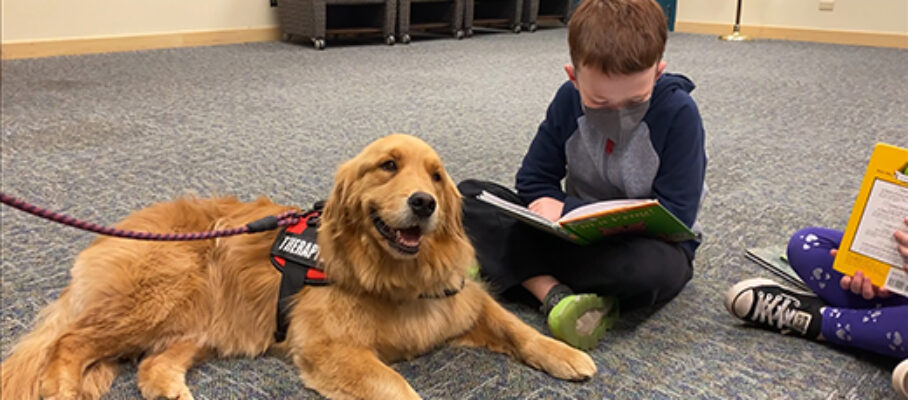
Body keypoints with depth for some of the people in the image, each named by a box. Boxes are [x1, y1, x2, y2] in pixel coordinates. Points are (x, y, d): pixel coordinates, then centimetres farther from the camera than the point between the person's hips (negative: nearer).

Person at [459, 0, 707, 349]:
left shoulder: (678, 112, -18)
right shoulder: (568, 99, -8)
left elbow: (675, 215, -21)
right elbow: (533, 181, -2)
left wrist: (570, 213, -23)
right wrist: (558, 211, -24)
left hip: (647, 240, -3)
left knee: (653, 267, -41)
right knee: (468, 195, -12)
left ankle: (513, 267, -20)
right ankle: (554, 294, -30)